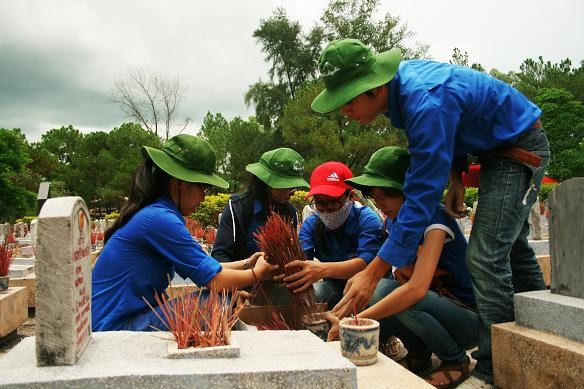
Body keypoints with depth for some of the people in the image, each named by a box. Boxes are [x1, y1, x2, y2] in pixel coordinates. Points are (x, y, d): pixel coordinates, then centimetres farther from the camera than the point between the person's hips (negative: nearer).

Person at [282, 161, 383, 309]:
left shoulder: (366, 219, -19)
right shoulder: (310, 225, -5)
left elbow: (367, 262, -36)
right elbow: (300, 260, -21)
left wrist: (323, 269, -54)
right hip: (334, 286, 3)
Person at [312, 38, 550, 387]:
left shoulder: (426, 105, -37)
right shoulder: (403, 80, -9)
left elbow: (422, 198, -37)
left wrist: (373, 273, -36)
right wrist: (456, 175, 1)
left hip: (521, 150, -10)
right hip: (497, 148, 10)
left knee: (486, 257, -17)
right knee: (510, 250, 17)